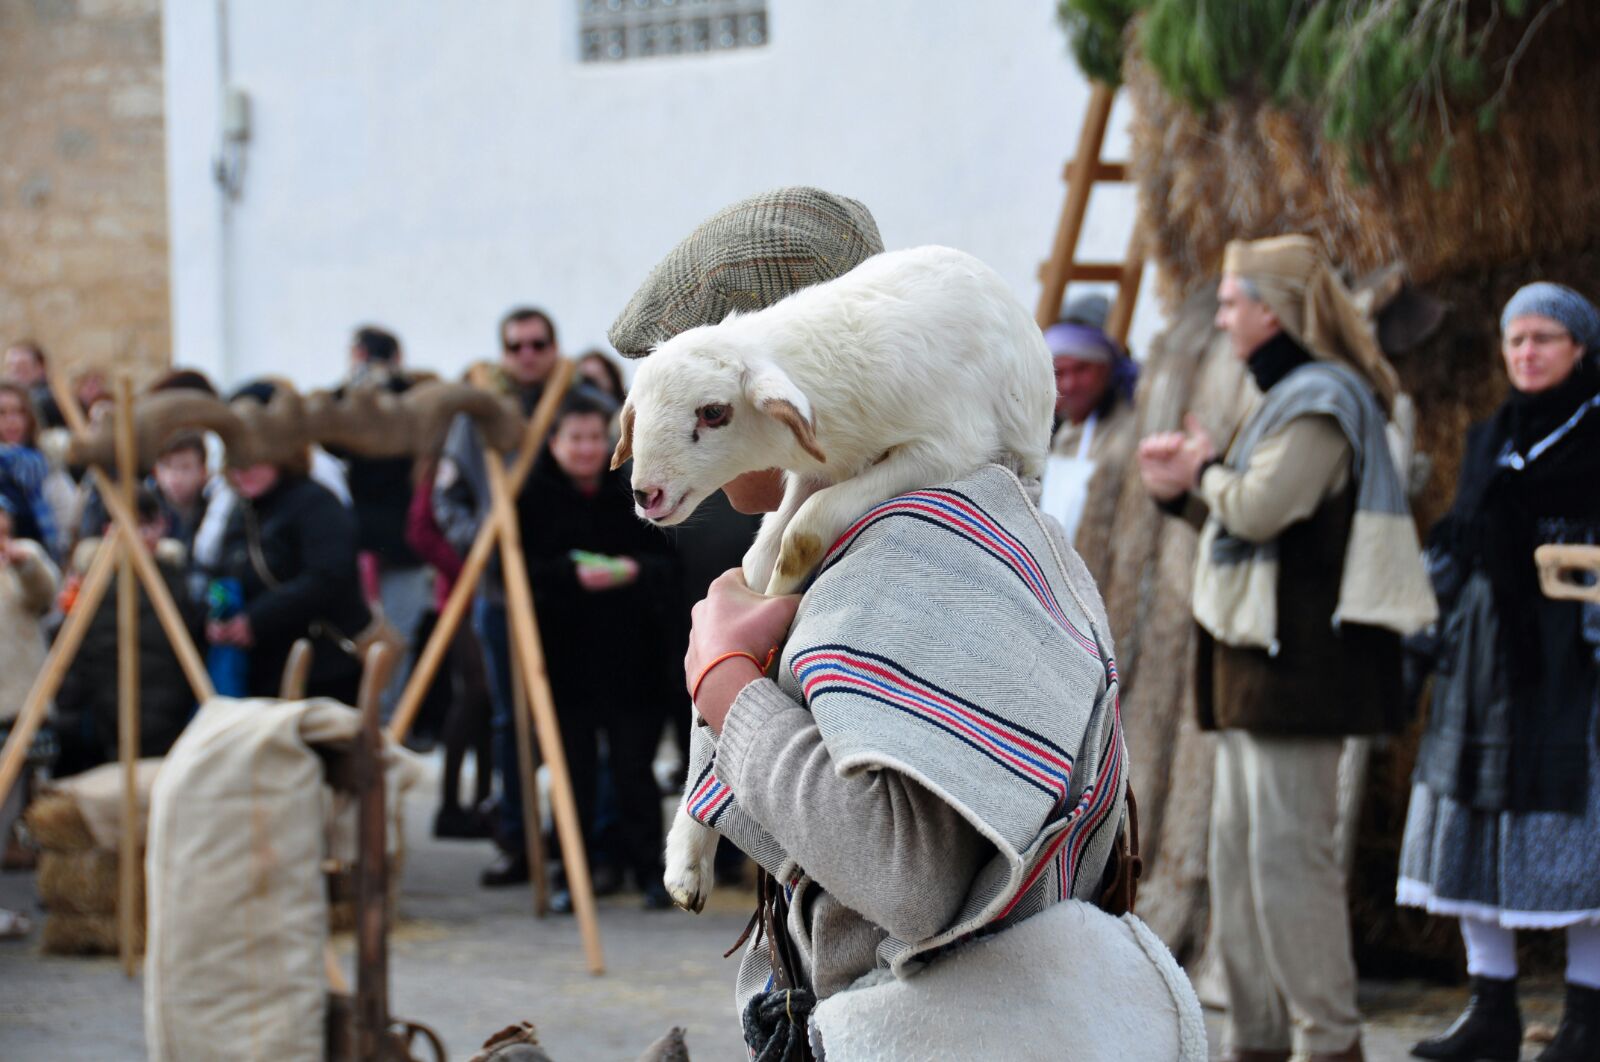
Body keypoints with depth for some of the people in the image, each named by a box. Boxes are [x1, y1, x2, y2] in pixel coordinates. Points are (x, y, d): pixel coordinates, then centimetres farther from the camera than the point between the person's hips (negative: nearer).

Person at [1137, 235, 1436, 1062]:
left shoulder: (1320, 402, -13)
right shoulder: (1292, 396, 19)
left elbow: (1259, 509, -25)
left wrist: (1207, 469, -6)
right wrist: (1183, 491, 13)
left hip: (1298, 658, -11)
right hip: (1259, 660, 11)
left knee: (1289, 855, -11)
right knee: (1238, 856, 13)